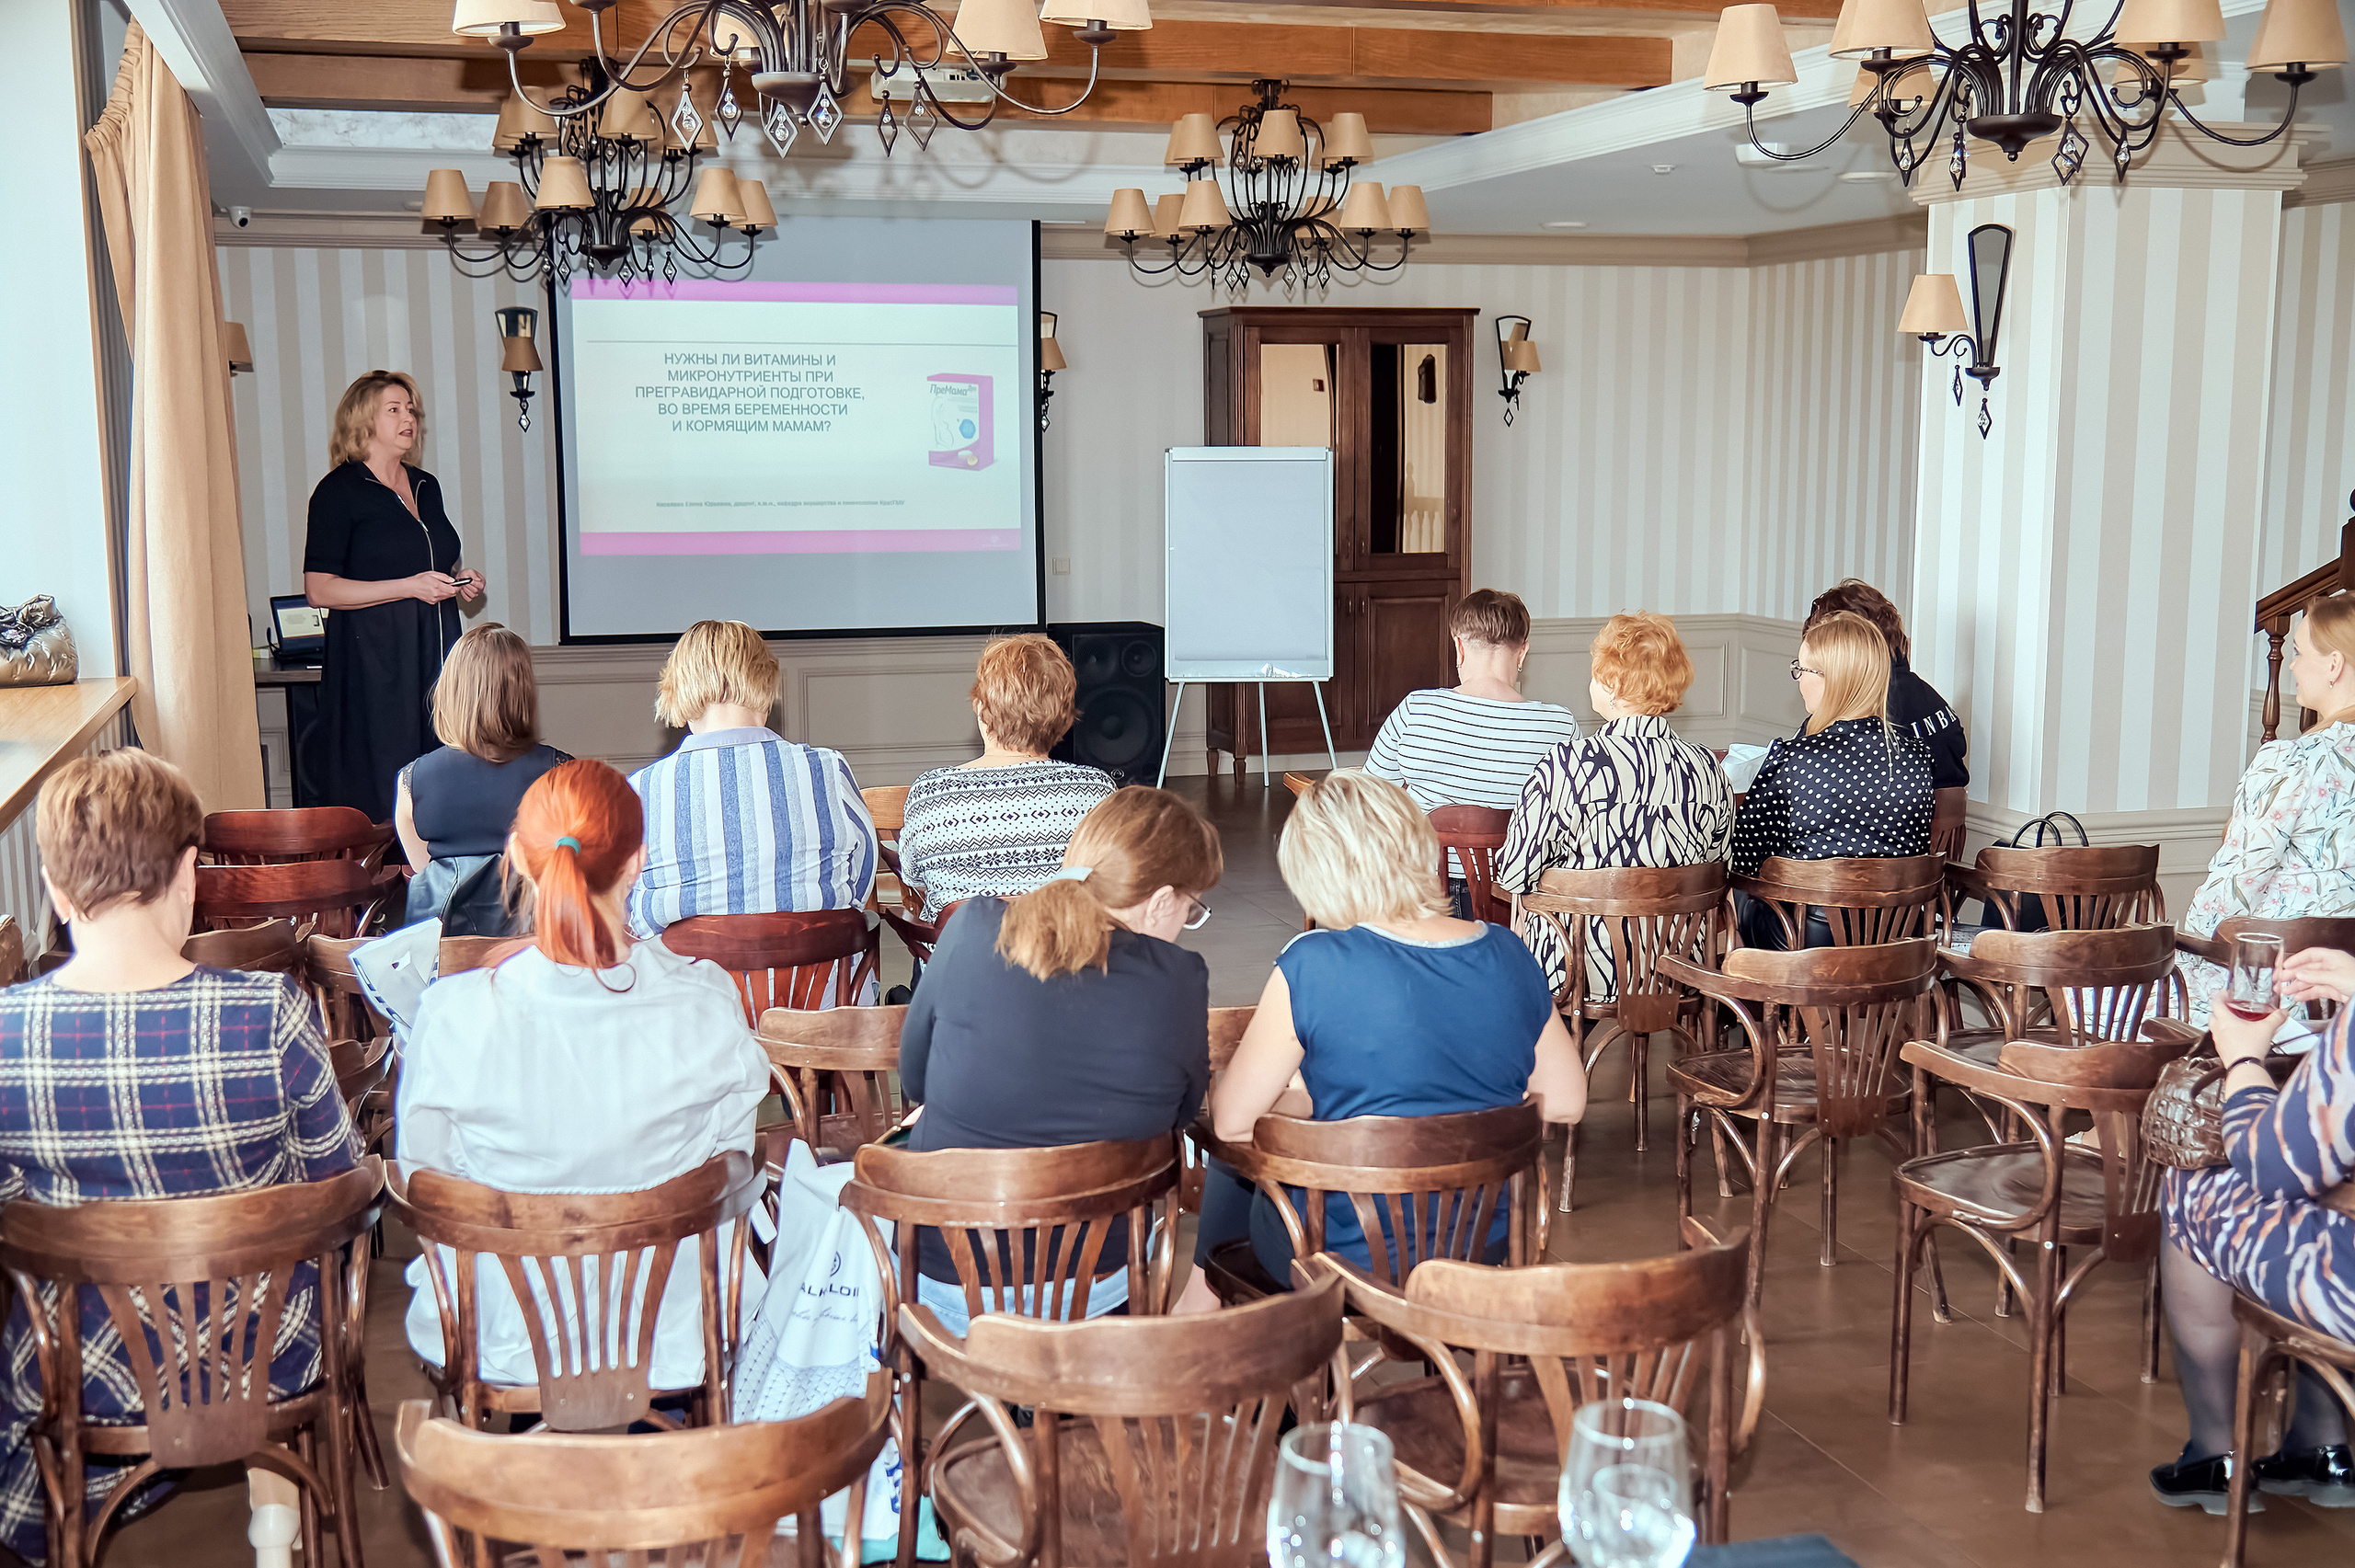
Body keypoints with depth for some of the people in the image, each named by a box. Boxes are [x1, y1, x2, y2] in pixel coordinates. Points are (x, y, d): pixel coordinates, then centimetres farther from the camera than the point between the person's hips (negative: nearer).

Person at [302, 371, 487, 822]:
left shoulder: (426, 486, 17)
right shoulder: (339, 491, -4)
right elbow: (319, 589, -11)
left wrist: (459, 579, 8)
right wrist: (409, 587, -17)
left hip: (436, 648, 6)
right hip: (372, 654, -6)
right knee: (380, 788, -8)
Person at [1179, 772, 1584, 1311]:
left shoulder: (1312, 967, -22)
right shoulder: (1508, 954, -7)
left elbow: (1232, 1119, -14)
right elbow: (1566, 1101, 3)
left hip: (1353, 1262, -5)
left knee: (1235, 1154, 26)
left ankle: (1202, 1306, 48)